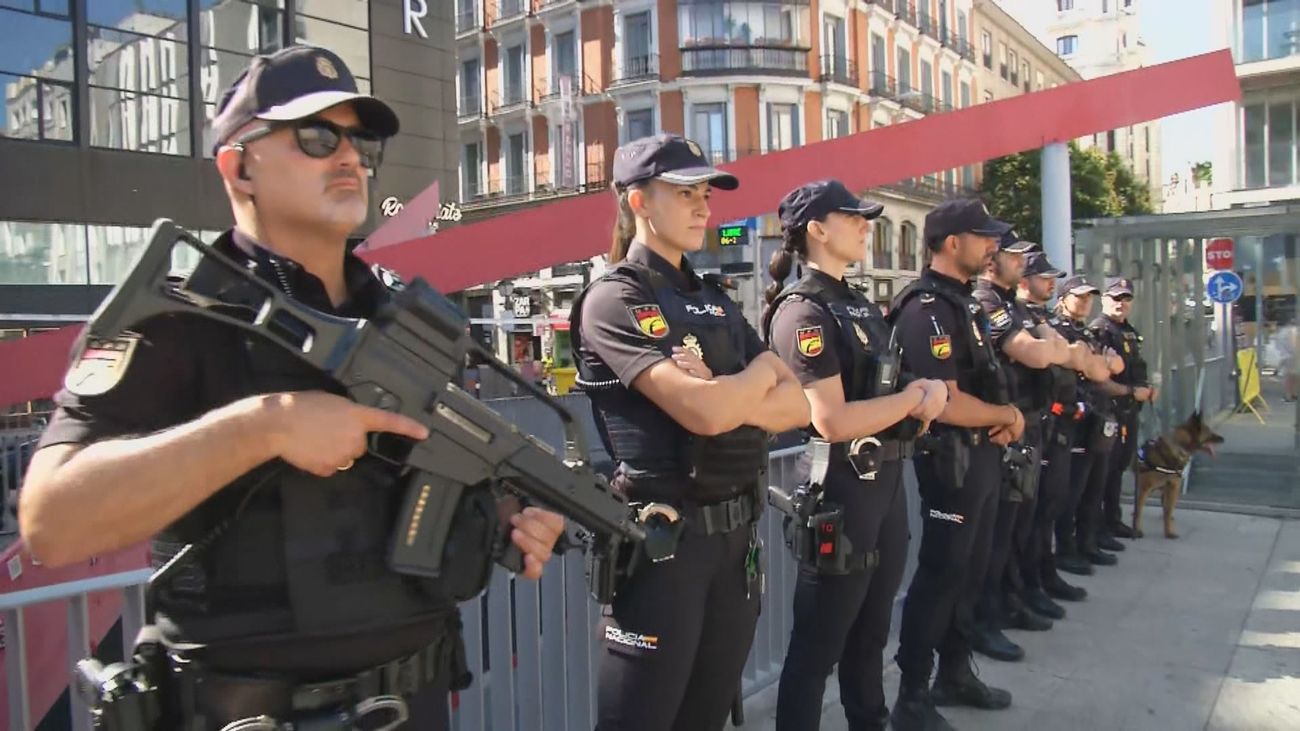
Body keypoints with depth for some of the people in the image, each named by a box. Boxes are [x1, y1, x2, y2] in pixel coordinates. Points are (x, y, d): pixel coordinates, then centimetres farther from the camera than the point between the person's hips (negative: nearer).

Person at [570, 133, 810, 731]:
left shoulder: (715, 300, 13)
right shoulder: (613, 299, -10)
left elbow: (795, 406, 5)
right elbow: (704, 412, -22)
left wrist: (723, 393, -14)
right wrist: (763, 371, -3)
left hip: (737, 534, 7)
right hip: (662, 538, -7)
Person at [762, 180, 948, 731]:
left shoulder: (858, 304, 13)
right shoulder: (803, 311, -15)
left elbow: (890, 384, 16)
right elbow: (833, 421, -24)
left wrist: (933, 390, -6)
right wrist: (913, 399, -12)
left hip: (887, 478, 9)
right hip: (841, 485, -9)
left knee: (871, 632, 22)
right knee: (817, 645, 2)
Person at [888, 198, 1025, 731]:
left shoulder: (965, 304, 12)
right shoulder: (927, 309, -20)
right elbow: (947, 404, -26)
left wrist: (1009, 418, 0)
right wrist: (1009, 415, -10)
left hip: (984, 456, 10)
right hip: (953, 459, -10)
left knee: (970, 572, 19)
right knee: (940, 576, -2)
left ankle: (955, 675, 34)